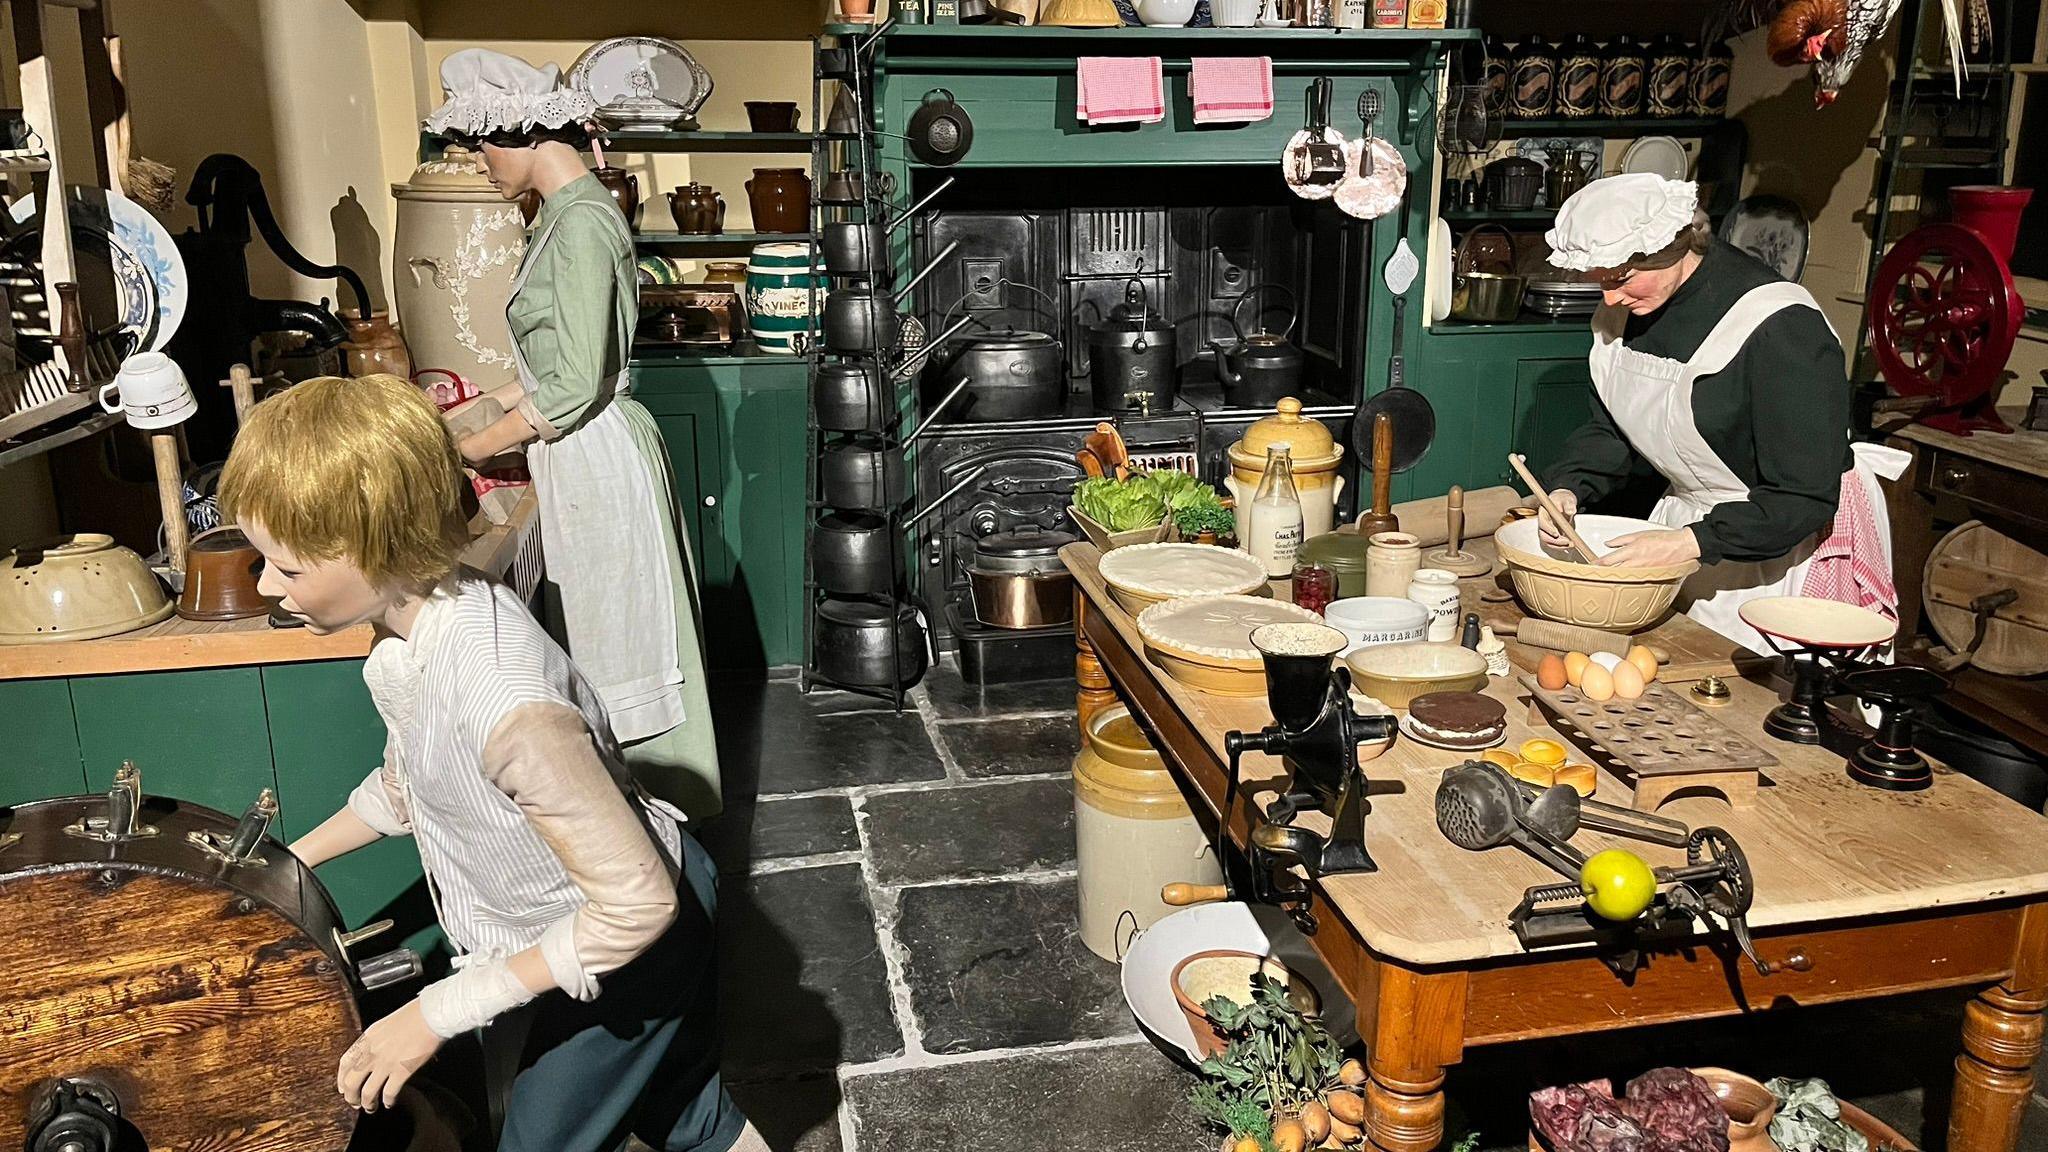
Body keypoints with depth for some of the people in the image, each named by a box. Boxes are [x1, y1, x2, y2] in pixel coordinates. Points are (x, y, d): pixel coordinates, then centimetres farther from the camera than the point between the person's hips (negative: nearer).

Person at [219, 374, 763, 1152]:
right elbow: (406, 783, 11)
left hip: (632, 939, -8)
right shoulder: (408, 629, -12)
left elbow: (637, 903, -34)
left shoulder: (501, 699, -40)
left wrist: (438, 1013, -28)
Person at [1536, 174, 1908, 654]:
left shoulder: (1780, 327, -25)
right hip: (1687, 519, 6)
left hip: (1785, 551, -6)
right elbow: (1610, 430, 7)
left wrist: (1691, 542, -32)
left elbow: (1806, 498, -25)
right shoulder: (1626, 309, -3)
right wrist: (1568, 488, -12)